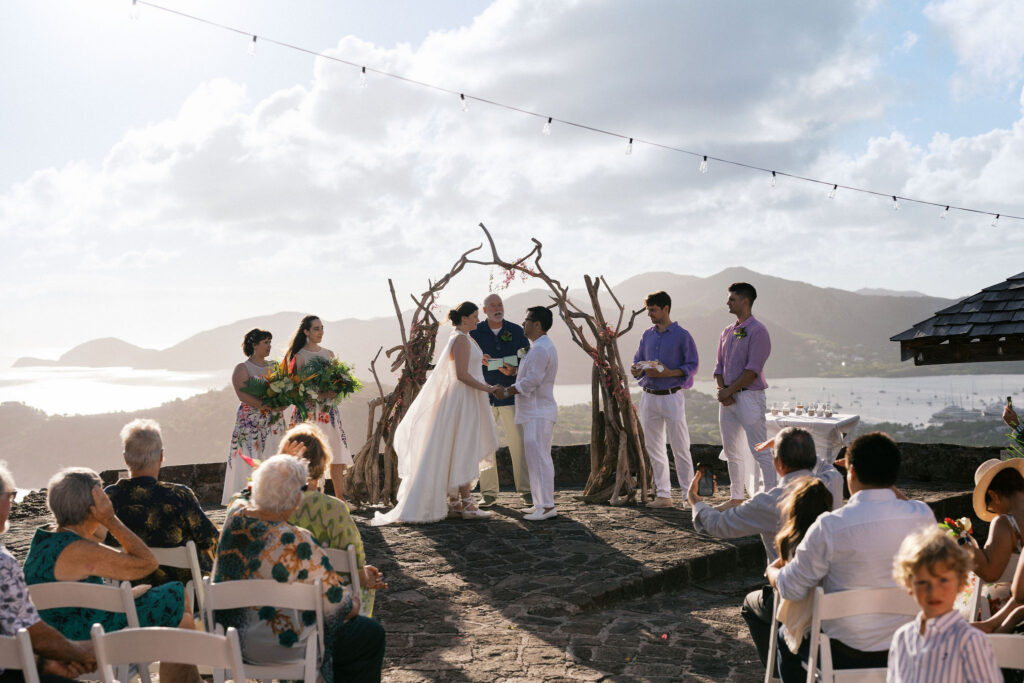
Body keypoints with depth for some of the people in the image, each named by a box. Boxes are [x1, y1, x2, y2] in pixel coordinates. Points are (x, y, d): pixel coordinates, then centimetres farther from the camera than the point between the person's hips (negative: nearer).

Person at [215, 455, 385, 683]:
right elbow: (337, 605, -20)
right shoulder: (296, 542, -29)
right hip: (277, 646, -8)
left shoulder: (235, 514, -9)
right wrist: (354, 602, 2)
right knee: (371, 634, 11)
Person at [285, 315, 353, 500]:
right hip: (309, 410, -5)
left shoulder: (328, 353, 14)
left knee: (337, 456, 1)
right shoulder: (299, 356, -2)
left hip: (329, 410, 5)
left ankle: (341, 500, 6)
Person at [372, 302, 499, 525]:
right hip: (462, 400, -10)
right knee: (464, 451, -7)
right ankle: (466, 504, -4)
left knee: (462, 452, 12)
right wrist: (486, 388, -17)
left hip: (467, 400, 10)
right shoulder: (461, 340, -15)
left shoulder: (465, 338, 15)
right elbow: (462, 375, -22)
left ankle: (457, 501, 18)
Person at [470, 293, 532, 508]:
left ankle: (526, 490, 7)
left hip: (510, 394, 0)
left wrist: (514, 370, -14)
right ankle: (489, 493, 10)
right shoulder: (475, 333, 4)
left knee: (518, 442, -2)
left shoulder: (516, 331, 5)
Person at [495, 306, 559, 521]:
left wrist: (506, 392, -11)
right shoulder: (542, 346, 19)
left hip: (538, 413, -11)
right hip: (536, 412, 11)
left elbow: (531, 381, -21)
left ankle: (547, 506, -9)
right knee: (537, 459, 13)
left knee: (539, 459, -10)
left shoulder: (540, 349, -16)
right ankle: (541, 504, 18)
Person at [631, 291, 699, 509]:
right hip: (648, 397, 6)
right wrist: (637, 369, -7)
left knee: (680, 448, -3)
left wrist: (667, 373, -20)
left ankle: (688, 494, 3)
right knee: (654, 448, 8)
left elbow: (692, 366, -7)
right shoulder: (647, 335, 12)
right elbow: (637, 362, 16)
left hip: (671, 396, -6)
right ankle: (663, 495, 15)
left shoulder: (682, 335, -4)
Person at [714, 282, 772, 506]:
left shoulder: (757, 331, -9)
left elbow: (752, 370, -15)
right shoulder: (727, 332, 16)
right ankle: (736, 498, 22)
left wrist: (729, 391, -13)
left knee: (759, 451, -10)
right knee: (732, 451, 13)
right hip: (727, 398, 8)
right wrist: (721, 390, -1)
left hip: (749, 396, -8)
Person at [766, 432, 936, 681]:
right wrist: (888, 485, 14)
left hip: (845, 656, -4)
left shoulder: (829, 526, -22)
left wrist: (773, 569, 10)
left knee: (785, 637, 27)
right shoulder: (923, 516, -12)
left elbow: (790, 589, -12)